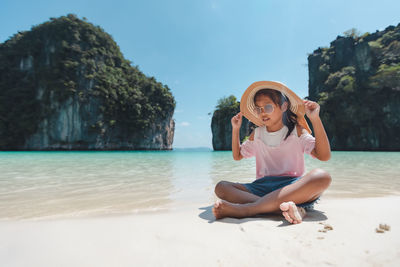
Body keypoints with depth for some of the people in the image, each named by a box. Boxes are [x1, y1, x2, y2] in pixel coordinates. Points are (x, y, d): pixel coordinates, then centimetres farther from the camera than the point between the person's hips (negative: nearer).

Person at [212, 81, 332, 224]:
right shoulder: (256, 134, 14)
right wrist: (235, 130, 14)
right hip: (262, 186, 3)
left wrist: (315, 119, -13)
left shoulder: (297, 131, 4)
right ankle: (286, 208, -36)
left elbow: (324, 156, -9)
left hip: (293, 186, -2)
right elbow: (237, 156, 25)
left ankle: (244, 209, -40)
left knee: (322, 177, -35)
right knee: (221, 187, -20)